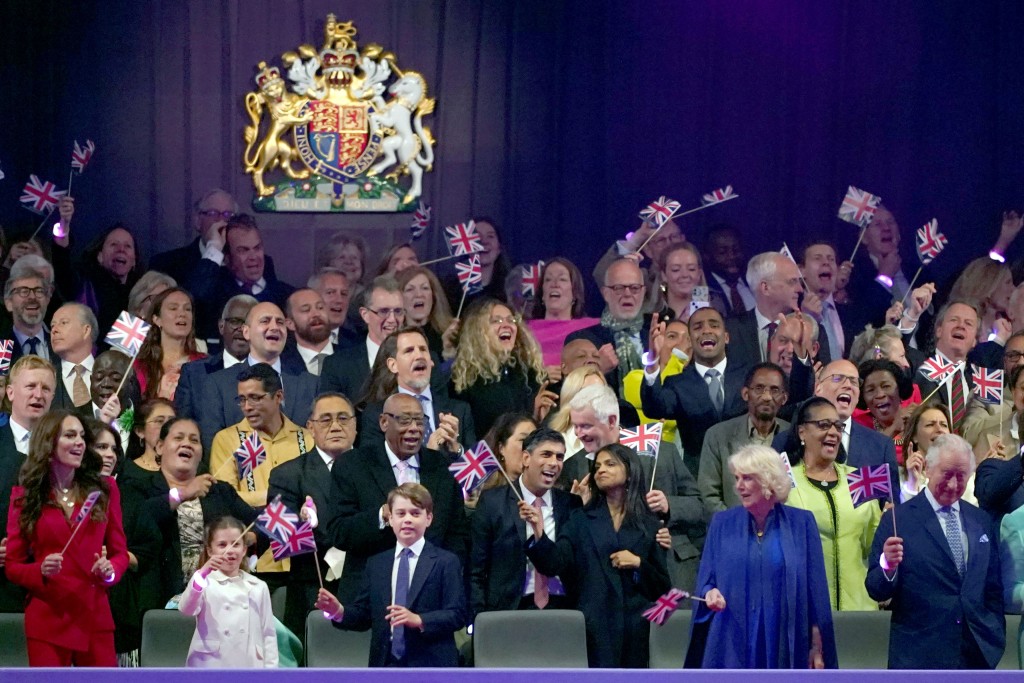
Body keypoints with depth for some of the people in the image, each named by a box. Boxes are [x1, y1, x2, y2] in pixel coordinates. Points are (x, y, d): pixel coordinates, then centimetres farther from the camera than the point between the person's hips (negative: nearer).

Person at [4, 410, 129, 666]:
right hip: (47, 622, -1)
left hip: (95, 618, 1)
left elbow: (120, 552, 11)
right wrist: (41, 571, -15)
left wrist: (111, 570, -11)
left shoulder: (103, 489, 8)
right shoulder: (24, 496, 4)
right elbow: (12, 565, 6)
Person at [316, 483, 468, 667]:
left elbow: (457, 615, -8)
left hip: (431, 666, -4)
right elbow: (364, 614, 11)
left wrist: (419, 620, -23)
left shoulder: (446, 562, 0)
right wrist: (339, 612, -10)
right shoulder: (375, 564, 14)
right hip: (386, 664, 4)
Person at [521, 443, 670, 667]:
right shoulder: (581, 520, 10)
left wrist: (638, 564, -8)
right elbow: (554, 563, -6)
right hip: (595, 629, -1)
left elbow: (663, 587, 10)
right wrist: (539, 531, -23)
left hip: (636, 630, 1)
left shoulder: (649, 525, 11)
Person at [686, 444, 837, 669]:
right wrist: (710, 594, -17)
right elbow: (705, 583, 7)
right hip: (733, 647, 1)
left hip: (787, 646, -1)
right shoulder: (722, 524, 7)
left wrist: (817, 648, -1)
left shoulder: (801, 524, 3)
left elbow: (815, 591, 3)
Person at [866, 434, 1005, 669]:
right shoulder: (897, 519, -3)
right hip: (919, 656, -4)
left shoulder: (982, 522, 12)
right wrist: (888, 566, -25)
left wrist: (996, 638, 9)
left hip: (978, 655, 4)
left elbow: (994, 590, 18)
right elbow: (877, 590, -6)